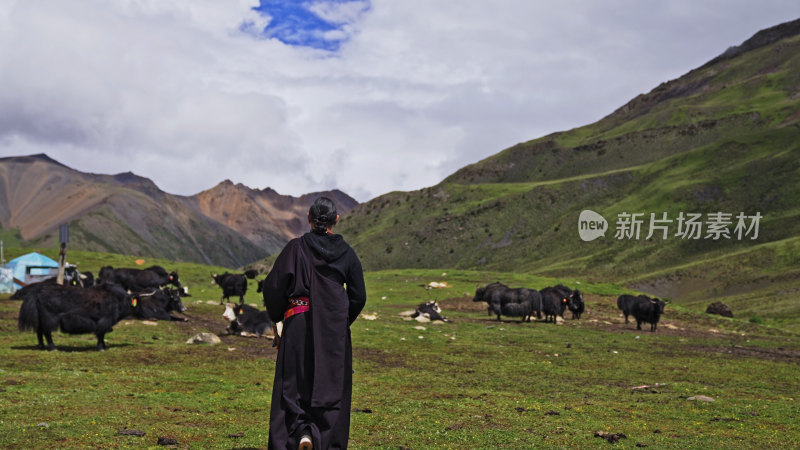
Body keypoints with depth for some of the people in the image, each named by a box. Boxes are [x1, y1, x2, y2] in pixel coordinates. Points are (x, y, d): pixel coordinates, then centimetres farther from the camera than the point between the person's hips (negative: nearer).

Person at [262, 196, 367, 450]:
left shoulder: (296, 248, -5)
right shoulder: (346, 252, 1)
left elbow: (273, 287, -7)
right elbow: (358, 296, 2)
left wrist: (278, 317, 10)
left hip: (299, 325, -2)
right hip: (336, 330, 2)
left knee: (294, 384, 6)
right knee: (331, 385, 11)